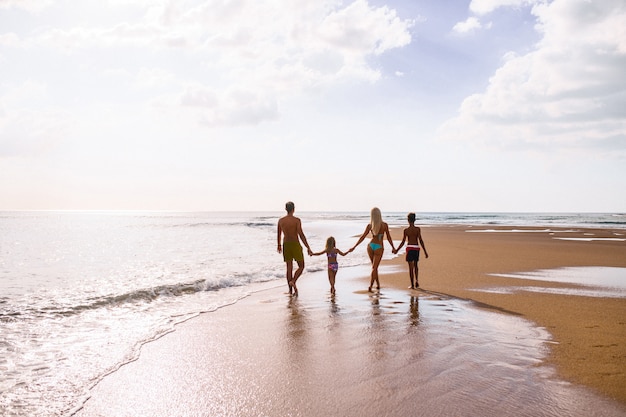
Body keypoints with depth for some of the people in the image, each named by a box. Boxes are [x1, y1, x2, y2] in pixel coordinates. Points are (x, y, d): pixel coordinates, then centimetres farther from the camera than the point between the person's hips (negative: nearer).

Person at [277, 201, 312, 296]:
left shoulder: (281, 220, 3)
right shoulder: (297, 220, -13)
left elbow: (278, 234, 14)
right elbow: (301, 235, -17)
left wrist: (279, 245, 30)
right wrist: (308, 248, -14)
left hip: (286, 245, 5)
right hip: (295, 245, -4)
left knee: (289, 268, 10)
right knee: (301, 266, 9)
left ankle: (291, 290, 12)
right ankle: (293, 281, -13)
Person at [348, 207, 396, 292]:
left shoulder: (369, 226, -5)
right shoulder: (384, 225, -9)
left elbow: (362, 237, -5)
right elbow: (388, 237, -1)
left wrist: (354, 247, 0)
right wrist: (393, 247, 12)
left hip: (370, 246, 3)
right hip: (379, 247, -3)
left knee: (374, 266, 20)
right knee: (374, 268, 0)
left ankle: (378, 284, 28)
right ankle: (370, 286, -12)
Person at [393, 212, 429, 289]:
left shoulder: (406, 230, -5)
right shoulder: (418, 229, -5)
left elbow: (403, 242, -3)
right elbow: (420, 241, -8)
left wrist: (396, 250, 9)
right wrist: (425, 251, -4)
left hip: (409, 248, -1)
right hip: (416, 248, 1)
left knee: (411, 267, 4)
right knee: (415, 265, 21)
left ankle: (412, 285, 3)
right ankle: (416, 280, 6)